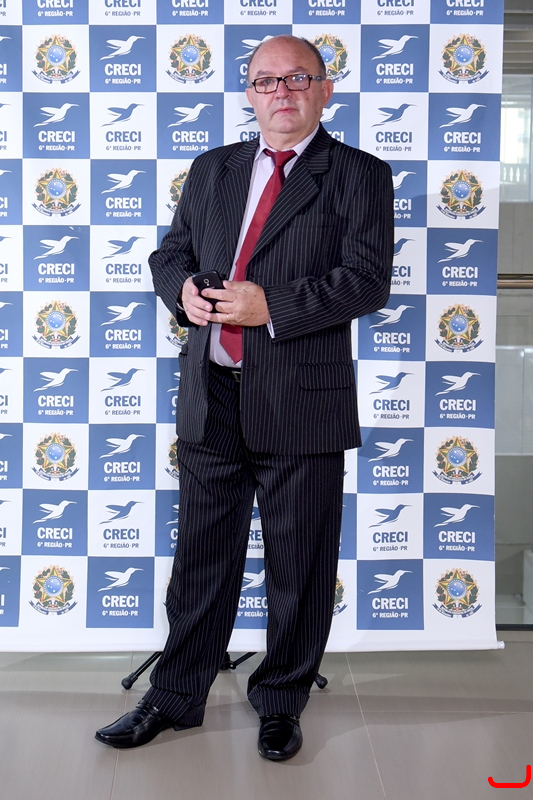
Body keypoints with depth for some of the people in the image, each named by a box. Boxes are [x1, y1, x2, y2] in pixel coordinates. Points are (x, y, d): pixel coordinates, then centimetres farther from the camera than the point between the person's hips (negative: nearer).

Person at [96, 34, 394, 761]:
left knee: (299, 568, 9)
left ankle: (281, 701, 29)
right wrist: (184, 290, -6)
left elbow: (368, 281, -11)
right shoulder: (211, 170, 14)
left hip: (301, 404, -3)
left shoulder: (360, 176, 0)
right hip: (211, 399, 4)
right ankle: (176, 697, 30)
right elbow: (170, 254, 17)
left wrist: (271, 306, -20)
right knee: (201, 556, 14)